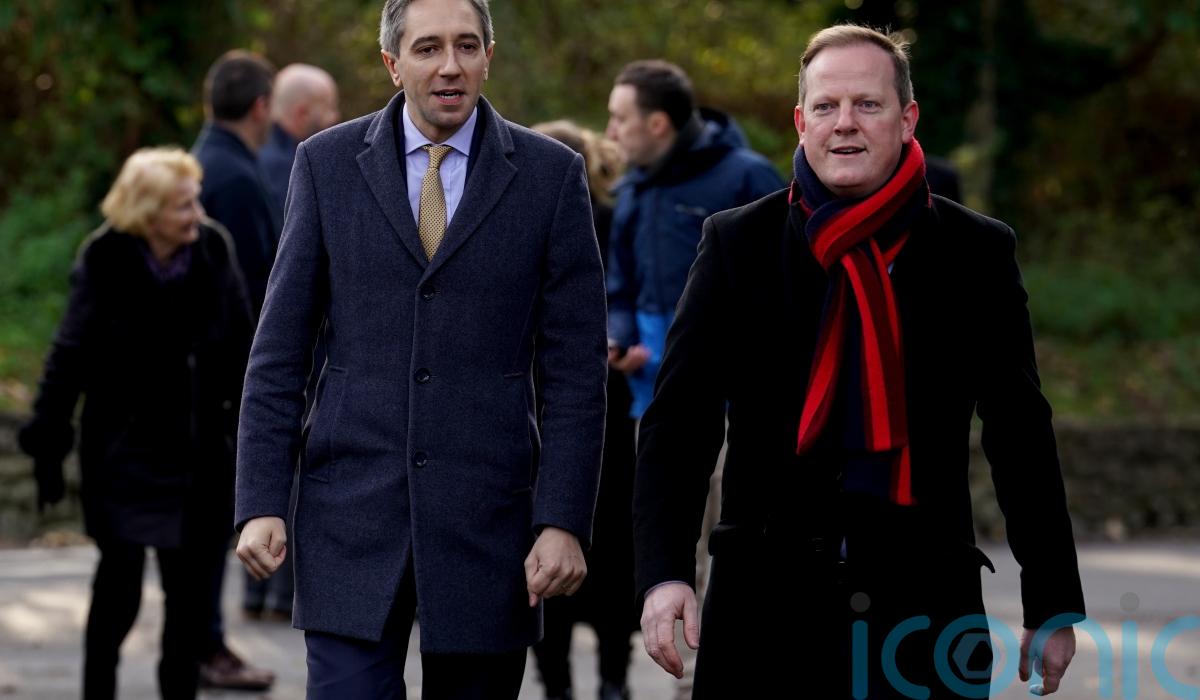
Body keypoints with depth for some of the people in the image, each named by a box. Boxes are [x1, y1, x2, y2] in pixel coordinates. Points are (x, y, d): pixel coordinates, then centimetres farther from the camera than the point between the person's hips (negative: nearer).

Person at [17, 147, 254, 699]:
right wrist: (48, 441, -7)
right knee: (121, 573, -2)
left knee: (190, 581, 8)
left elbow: (239, 347, 5)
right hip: (123, 449, -3)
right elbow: (70, 356, -7)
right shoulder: (104, 262, -12)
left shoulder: (214, 249, -4)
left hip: (195, 449, 3)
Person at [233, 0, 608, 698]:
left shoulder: (551, 174, 2)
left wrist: (564, 521, -7)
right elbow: (280, 351, 5)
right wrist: (261, 502, -3)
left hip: (487, 518, 0)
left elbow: (574, 369, 0)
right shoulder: (327, 163, 5)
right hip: (353, 509, 0)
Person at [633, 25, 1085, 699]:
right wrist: (665, 571, -12)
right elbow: (678, 418, 1)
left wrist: (1052, 605, 7)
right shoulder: (737, 243, 5)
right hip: (766, 598, 0)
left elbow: (1022, 434, 8)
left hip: (925, 601, 0)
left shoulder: (977, 251, 5)